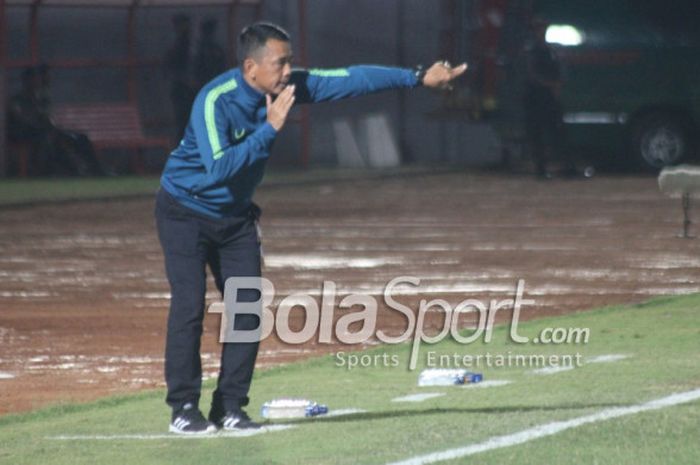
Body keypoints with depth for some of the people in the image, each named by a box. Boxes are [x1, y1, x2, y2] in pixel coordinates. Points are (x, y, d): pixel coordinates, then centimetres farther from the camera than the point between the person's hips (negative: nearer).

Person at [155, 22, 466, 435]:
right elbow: (219, 169, -39)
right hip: (186, 211, -6)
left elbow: (351, 79, -10)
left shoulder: (288, 87, -11)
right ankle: (184, 409, -7)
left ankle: (230, 407, 5)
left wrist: (418, 78, -14)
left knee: (248, 306, -1)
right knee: (189, 305, -13)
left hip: (235, 215, 6)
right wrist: (270, 128, -41)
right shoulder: (216, 101, -30)